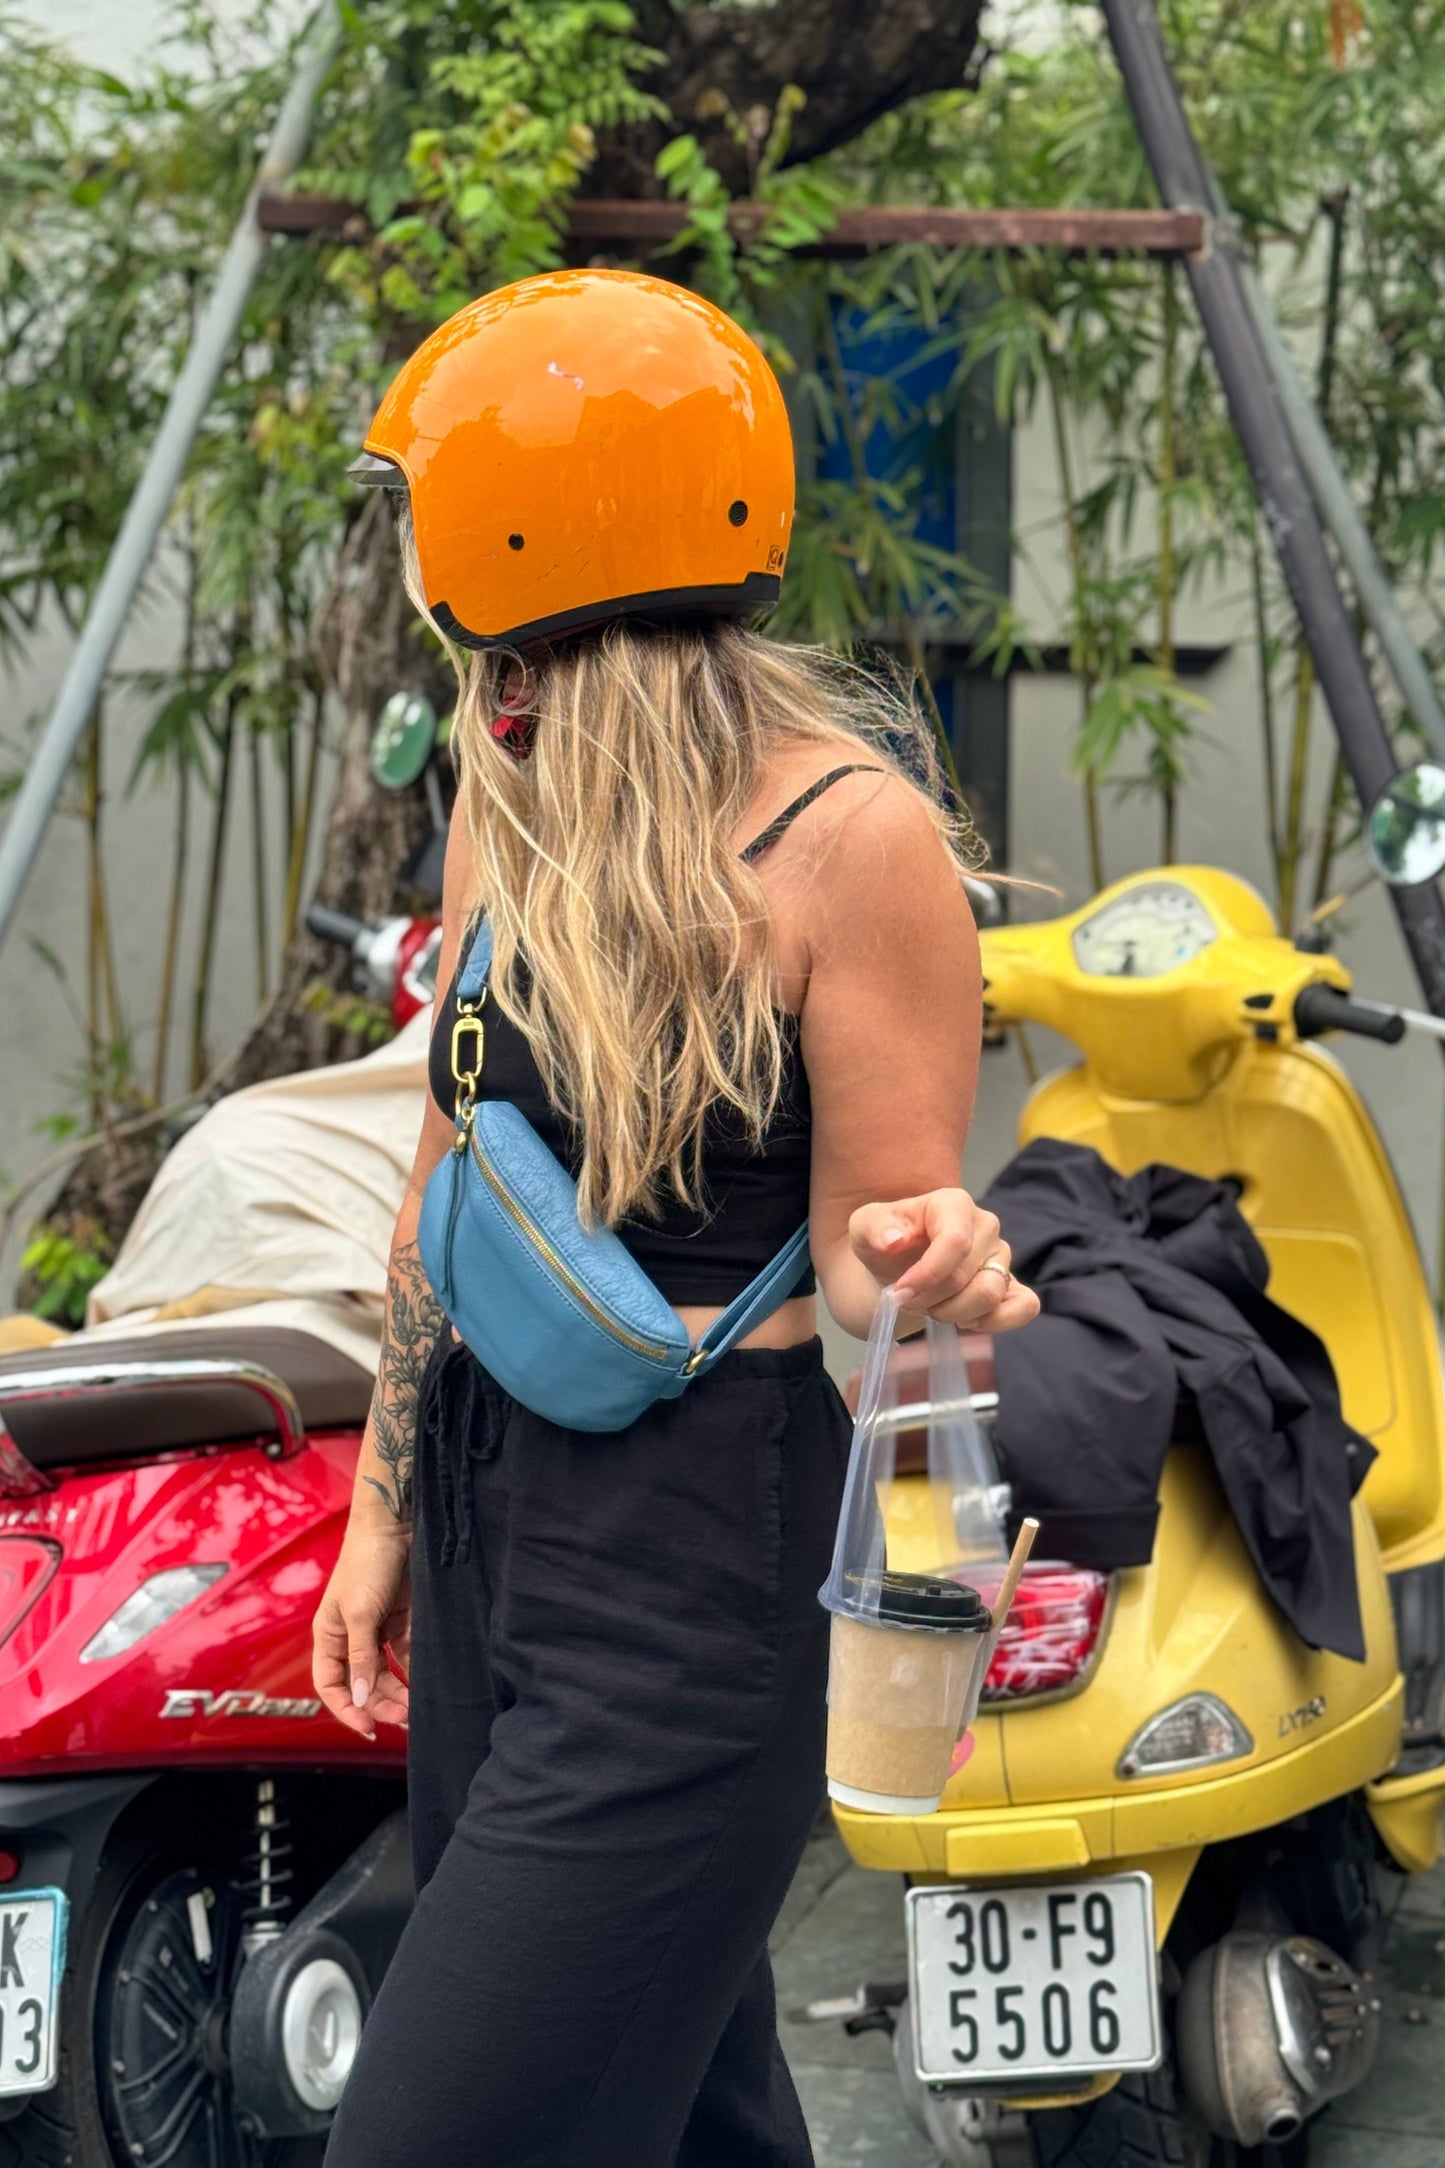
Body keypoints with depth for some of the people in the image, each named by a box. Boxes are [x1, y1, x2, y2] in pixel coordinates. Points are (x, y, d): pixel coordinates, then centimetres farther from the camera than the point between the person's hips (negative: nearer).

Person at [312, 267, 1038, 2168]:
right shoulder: (506, 795, 6)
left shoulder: (848, 830, -16)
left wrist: (922, 1275, -37)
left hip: (704, 1563, -8)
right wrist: (385, 1507, 19)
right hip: (491, 1519, 8)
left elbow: (866, 1259, -13)